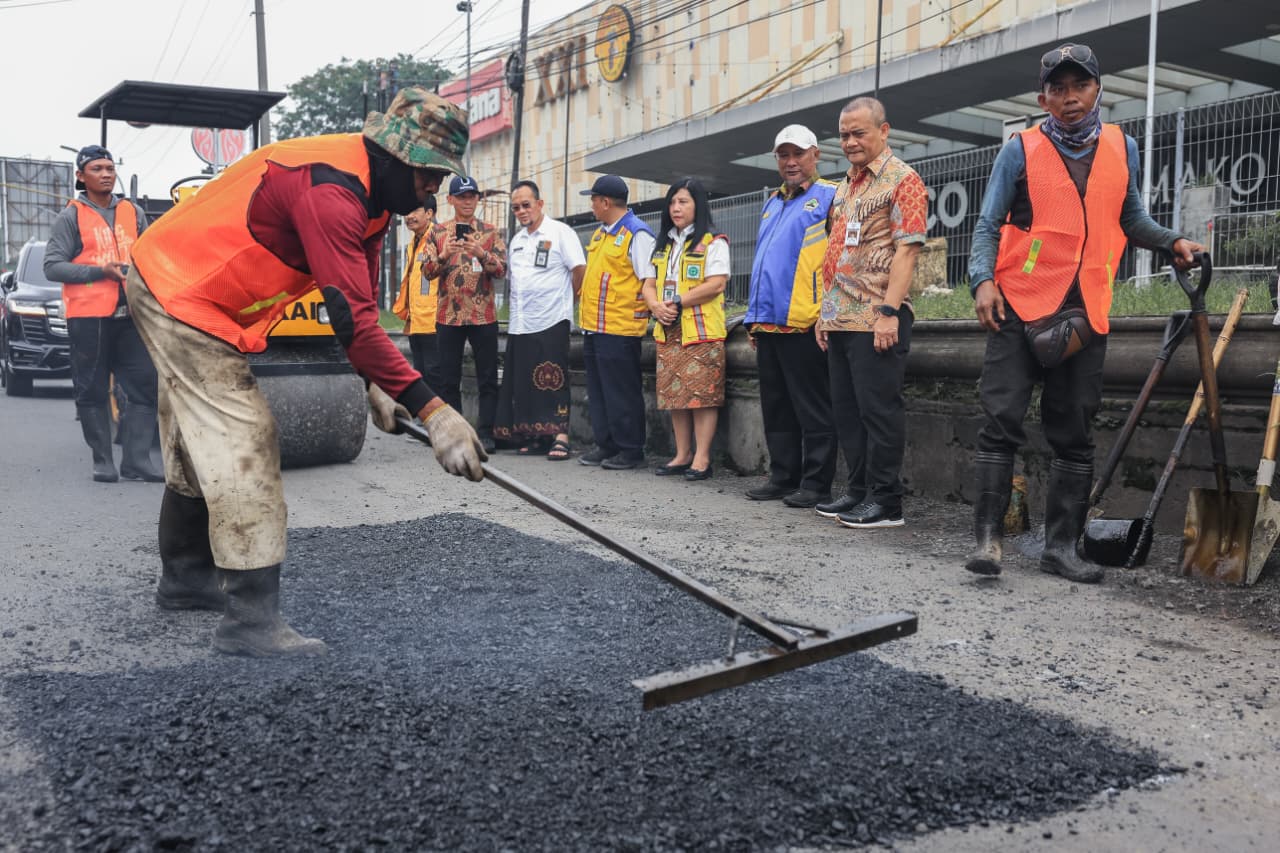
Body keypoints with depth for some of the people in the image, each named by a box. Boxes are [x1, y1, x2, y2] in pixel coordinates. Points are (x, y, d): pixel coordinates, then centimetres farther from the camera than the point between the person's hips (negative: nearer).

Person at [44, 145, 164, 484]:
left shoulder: (133, 213, 14)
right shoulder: (71, 216, 2)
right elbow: (52, 266, -4)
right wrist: (101, 271, -14)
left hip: (130, 315, 3)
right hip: (88, 316, -3)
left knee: (144, 386, -2)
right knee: (93, 392, 2)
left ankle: (136, 460, 4)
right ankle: (103, 462, 11)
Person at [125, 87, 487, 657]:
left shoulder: (366, 188, 3)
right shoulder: (330, 192, -30)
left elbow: (360, 300, 10)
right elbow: (351, 318, -37)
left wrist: (374, 383, 3)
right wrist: (432, 410, -39)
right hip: (184, 299, -11)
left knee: (199, 447, 19)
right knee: (240, 447, -13)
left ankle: (185, 578, 36)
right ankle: (250, 619, -10)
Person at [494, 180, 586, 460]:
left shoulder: (560, 232, -4)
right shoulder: (516, 240, 18)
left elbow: (579, 270, -6)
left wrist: (564, 299, 2)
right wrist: (520, 303, 15)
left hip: (551, 321, -7)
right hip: (520, 323, 7)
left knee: (552, 382, -8)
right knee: (524, 383, 7)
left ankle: (560, 437, -5)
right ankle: (534, 437, 15)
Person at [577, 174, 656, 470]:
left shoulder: (637, 234, -11)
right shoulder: (599, 233, 17)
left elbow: (649, 282, -13)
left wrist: (638, 316, -13)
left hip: (619, 330, -9)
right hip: (593, 328, 9)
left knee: (622, 394, -3)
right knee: (598, 392, 13)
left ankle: (630, 451, 6)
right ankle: (606, 446, 22)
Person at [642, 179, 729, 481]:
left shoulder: (713, 243, -2)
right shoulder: (663, 245, 20)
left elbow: (715, 284, -13)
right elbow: (649, 284, 17)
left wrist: (677, 303, -14)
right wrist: (656, 306, -5)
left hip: (702, 331, -7)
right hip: (668, 331, 7)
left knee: (702, 395, -8)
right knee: (674, 394, 8)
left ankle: (702, 458, -4)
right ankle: (682, 455, 15)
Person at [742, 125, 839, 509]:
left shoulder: (829, 197, -2)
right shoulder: (772, 203, 22)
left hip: (804, 324, -8)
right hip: (769, 323, 8)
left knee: (813, 410, -2)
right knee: (776, 409, 12)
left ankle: (816, 486, 3)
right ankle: (783, 478, 21)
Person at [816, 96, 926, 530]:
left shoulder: (902, 179, -5)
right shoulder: (845, 186, 20)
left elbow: (907, 249, -14)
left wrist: (889, 310, -21)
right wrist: (825, 310, 17)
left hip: (877, 319, -9)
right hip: (840, 318, 9)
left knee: (879, 409, -5)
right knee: (847, 410, 11)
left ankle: (886, 502, 2)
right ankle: (859, 493, 21)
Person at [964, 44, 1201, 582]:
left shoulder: (1123, 149, 12)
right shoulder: (1021, 150, 2)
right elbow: (988, 226, 1)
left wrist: (1171, 241, 8)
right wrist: (983, 281, -14)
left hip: (1086, 312, 3)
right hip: (1021, 306, -3)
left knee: (1074, 433, 6)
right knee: (1001, 421, -8)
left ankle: (1061, 546, 13)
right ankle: (988, 537, -3)